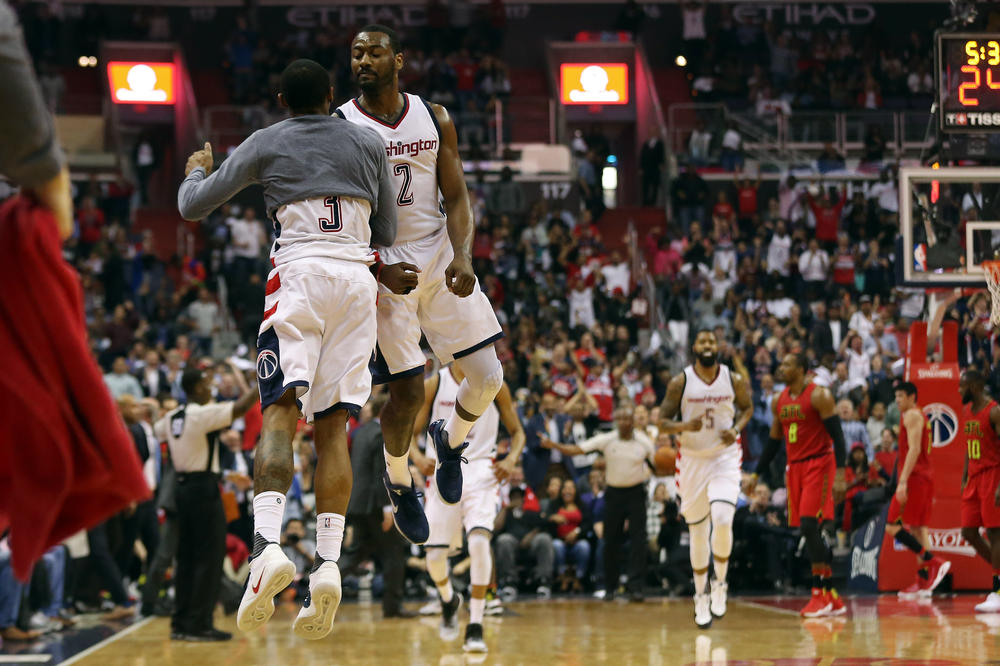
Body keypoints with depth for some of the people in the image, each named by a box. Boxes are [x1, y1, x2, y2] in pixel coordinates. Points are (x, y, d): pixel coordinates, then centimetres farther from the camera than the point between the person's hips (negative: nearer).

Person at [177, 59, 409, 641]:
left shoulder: (266, 144, 12)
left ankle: (268, 547, -33)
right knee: (333, 426, 3)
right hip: (359, 278, 2)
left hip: (300, 273, -2)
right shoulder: (369, 143, 18)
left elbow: (192, 207, 16)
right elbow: (387, 233, 22)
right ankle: (328, 564, -11)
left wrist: (197, 170, 37)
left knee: (281, 413, -11)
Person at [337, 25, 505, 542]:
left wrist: (462, 257, -14)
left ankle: (451, 439, 33)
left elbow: (456, 197, 4)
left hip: (438, 254, 3)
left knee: (488, 377, -1)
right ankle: (398, 480, 25)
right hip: (379, 262, -3)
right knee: (407, 393, -6)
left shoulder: (435, 119, 4)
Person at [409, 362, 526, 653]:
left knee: (479, 540, -24)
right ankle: (448, 599, 38)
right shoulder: (434, 385, 1)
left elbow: (517, 431, 8)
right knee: (435, 556, 1)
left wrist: (512, 459, -12)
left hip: (481, 474, -1)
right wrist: (419, 458, -17)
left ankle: (475, 627, -17)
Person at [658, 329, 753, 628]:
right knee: (698, 531, 6)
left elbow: (747, 408, 13)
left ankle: (719, 582, 1)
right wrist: (685, 426, -24)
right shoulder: (680, 382, -7)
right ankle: (701, 596, 21)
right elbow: (662, 422, -3)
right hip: (693, 459, 1)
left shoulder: (734, 380, -4)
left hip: (726, 457, -1)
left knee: (722, 520, -21)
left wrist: (736, 429, -7)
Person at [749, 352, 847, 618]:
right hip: (795, 467, 7)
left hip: (819, 464, -7)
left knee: (809, 525, -17)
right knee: (808, 530, 6)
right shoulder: (780, 401, 12)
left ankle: (820, 593, -14)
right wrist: (756, 474, 18)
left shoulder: (819, 395, -10)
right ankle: (830, 598, 12)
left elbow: (837, 435, -14)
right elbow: (774, 441, 21)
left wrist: (840, 475, -22)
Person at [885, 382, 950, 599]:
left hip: (914, 478, -10)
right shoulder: (921, 416, 22)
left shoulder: (912, 415, -8)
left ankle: (934, 562, -18)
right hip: (925, 478, 10)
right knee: (918, 528, 9)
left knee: (892, 527, -11)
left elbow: (914, 449, -19)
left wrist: (903, 481, -25)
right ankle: (923, 582, 7)